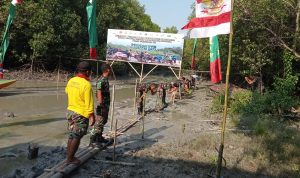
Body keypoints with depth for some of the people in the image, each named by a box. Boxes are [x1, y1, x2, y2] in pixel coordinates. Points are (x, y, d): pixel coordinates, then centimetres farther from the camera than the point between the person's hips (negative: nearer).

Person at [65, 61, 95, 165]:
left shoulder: (71, 81, 3)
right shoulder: (86, 84, -21)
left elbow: (67, 91, 24)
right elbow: (89, 103, -20)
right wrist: (92, 116, -14)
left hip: (70, 111, 8)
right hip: (81, 114, -8)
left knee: (71, 135, 18)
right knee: (76, 137, 3)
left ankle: (69, 156, 27)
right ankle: (70, 159, 10)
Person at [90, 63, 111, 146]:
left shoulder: (106, 79, 10)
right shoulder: (101, 80, -19)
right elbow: (99, 93, -24)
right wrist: (101, 105, -26)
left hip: (106, 104, 10)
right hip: (102, 105, -10)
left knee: (103, 121, 17)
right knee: (99, 123, -5)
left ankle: (99, 137, 29)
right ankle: (93, 140, 3)